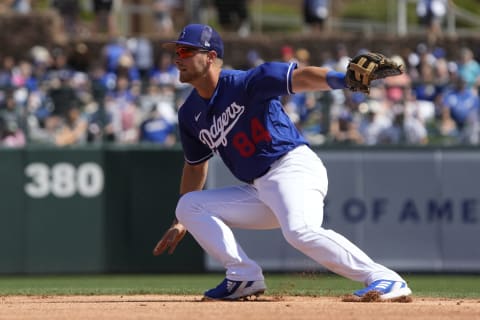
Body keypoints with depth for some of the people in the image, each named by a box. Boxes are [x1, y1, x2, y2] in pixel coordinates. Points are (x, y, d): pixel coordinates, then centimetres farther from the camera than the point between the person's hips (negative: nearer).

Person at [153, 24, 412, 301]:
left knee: (300, 231, -34)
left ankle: (385, 279, -30)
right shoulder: (190, 114, 11)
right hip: (258, 191, 8)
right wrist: (181, 223, 27)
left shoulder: (245, 83, -11)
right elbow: (196, 166, 26)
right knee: (189, 206, 3)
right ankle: (245, 277, -7)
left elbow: (301, 77, -23)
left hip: (294, 167, -8)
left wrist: (343, 78, -43)